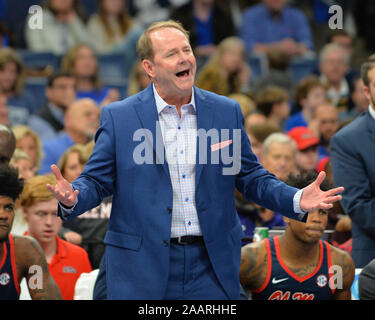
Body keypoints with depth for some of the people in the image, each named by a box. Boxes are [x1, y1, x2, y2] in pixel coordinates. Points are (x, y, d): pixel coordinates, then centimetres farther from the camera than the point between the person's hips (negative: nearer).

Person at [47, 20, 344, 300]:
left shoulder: (227, 112, 8)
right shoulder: (118, 117, 1)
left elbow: (251, 177, 11)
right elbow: (97, 181, 2)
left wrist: (297, 200, -5)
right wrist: (73, 197, -20)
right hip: (143, 267, -2)